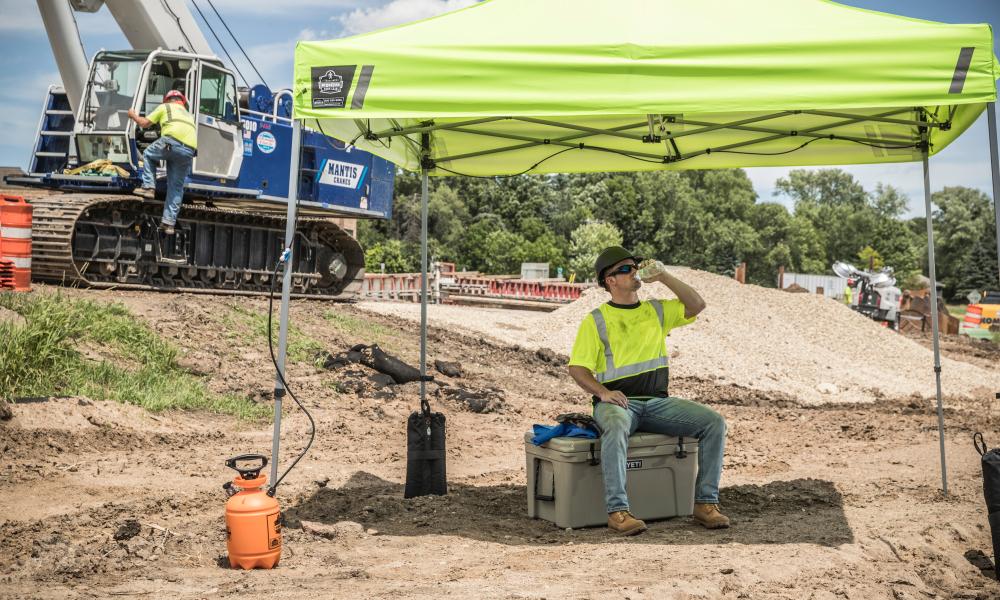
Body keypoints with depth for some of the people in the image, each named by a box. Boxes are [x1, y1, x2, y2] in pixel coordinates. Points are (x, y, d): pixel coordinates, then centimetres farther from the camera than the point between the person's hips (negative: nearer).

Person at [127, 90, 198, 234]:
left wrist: (134, 116, 42)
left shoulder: (165, 107, 22)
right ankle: (169, 222, 10)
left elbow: (144, 123, 24)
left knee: (148, 154, 26)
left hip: (172, 142, -4)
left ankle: (149, 187, 11)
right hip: (190, 150, 4)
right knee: (176, 187, 12)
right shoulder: (188, 115, 37)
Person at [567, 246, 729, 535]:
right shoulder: (596, 320, 2)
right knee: (616, 427, -40)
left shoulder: (656, 310, 16)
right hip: (617, 402, -4)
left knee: (714, 422, -15)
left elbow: (697, 306, 7)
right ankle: (617, 512, -38)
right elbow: (577, 368, -2)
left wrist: (664, 277, -1)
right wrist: (603, 392, -21)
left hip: (658, 402, 4)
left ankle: (705, 503, -9)